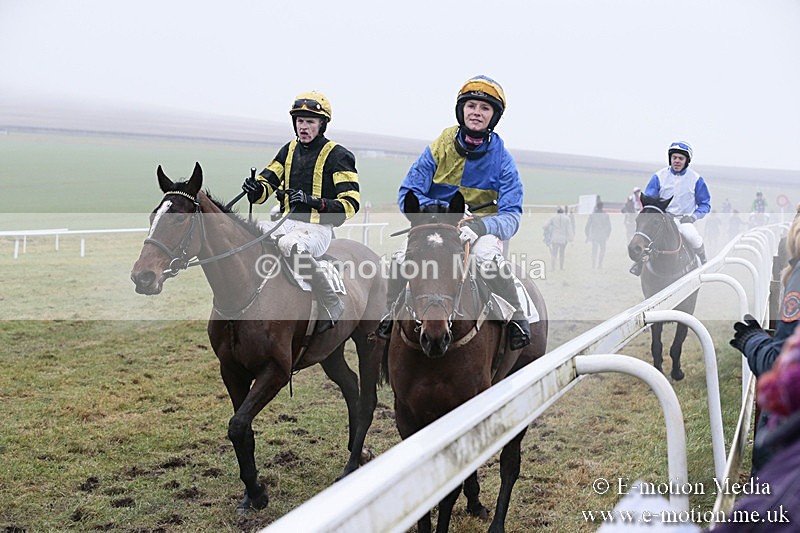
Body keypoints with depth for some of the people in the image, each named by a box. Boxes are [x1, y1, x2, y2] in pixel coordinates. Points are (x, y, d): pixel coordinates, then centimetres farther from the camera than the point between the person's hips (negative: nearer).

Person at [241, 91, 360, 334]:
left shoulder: (337, 156, -2)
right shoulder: (289, 150, 17)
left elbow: (350, 203, -8)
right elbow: (266, 184, 15)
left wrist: (314, 202, -21)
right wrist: (254, 187, -10)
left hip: (318, 228, -6)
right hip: (288, 223, 7)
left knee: (290, 245, -40)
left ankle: (333, 307, -26)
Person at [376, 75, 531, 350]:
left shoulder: (502, 160, -7)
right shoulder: (440, 147, -4)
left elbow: (511, 215, -14)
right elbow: (407, 193, -5)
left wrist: (478, 226, -34)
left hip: (481, 230, -2)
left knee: (488, 257, -36)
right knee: (402, 258, -24)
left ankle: (517, 320, -18)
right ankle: (392, 314, 1)